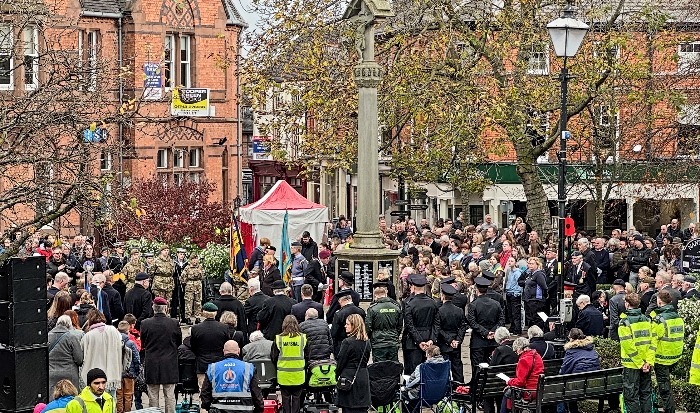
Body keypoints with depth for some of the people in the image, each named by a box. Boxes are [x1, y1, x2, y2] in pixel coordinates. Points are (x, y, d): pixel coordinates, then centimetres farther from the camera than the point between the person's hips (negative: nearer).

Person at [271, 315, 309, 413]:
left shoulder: (278, 339, -6)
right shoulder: (303, 338, -5)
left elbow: (273, 357, 2)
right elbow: (307, 356, 4)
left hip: (283, 375, 0)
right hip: (298, 375, 0)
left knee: (285, 398, 10)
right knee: (296, 398, 9)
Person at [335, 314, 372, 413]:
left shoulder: (347, 342, -15)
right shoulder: (367, 342, 5)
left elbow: (341, 362, -10)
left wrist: (337, 376, 3)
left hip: (349, 376, -6)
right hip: (363, 377, 6)